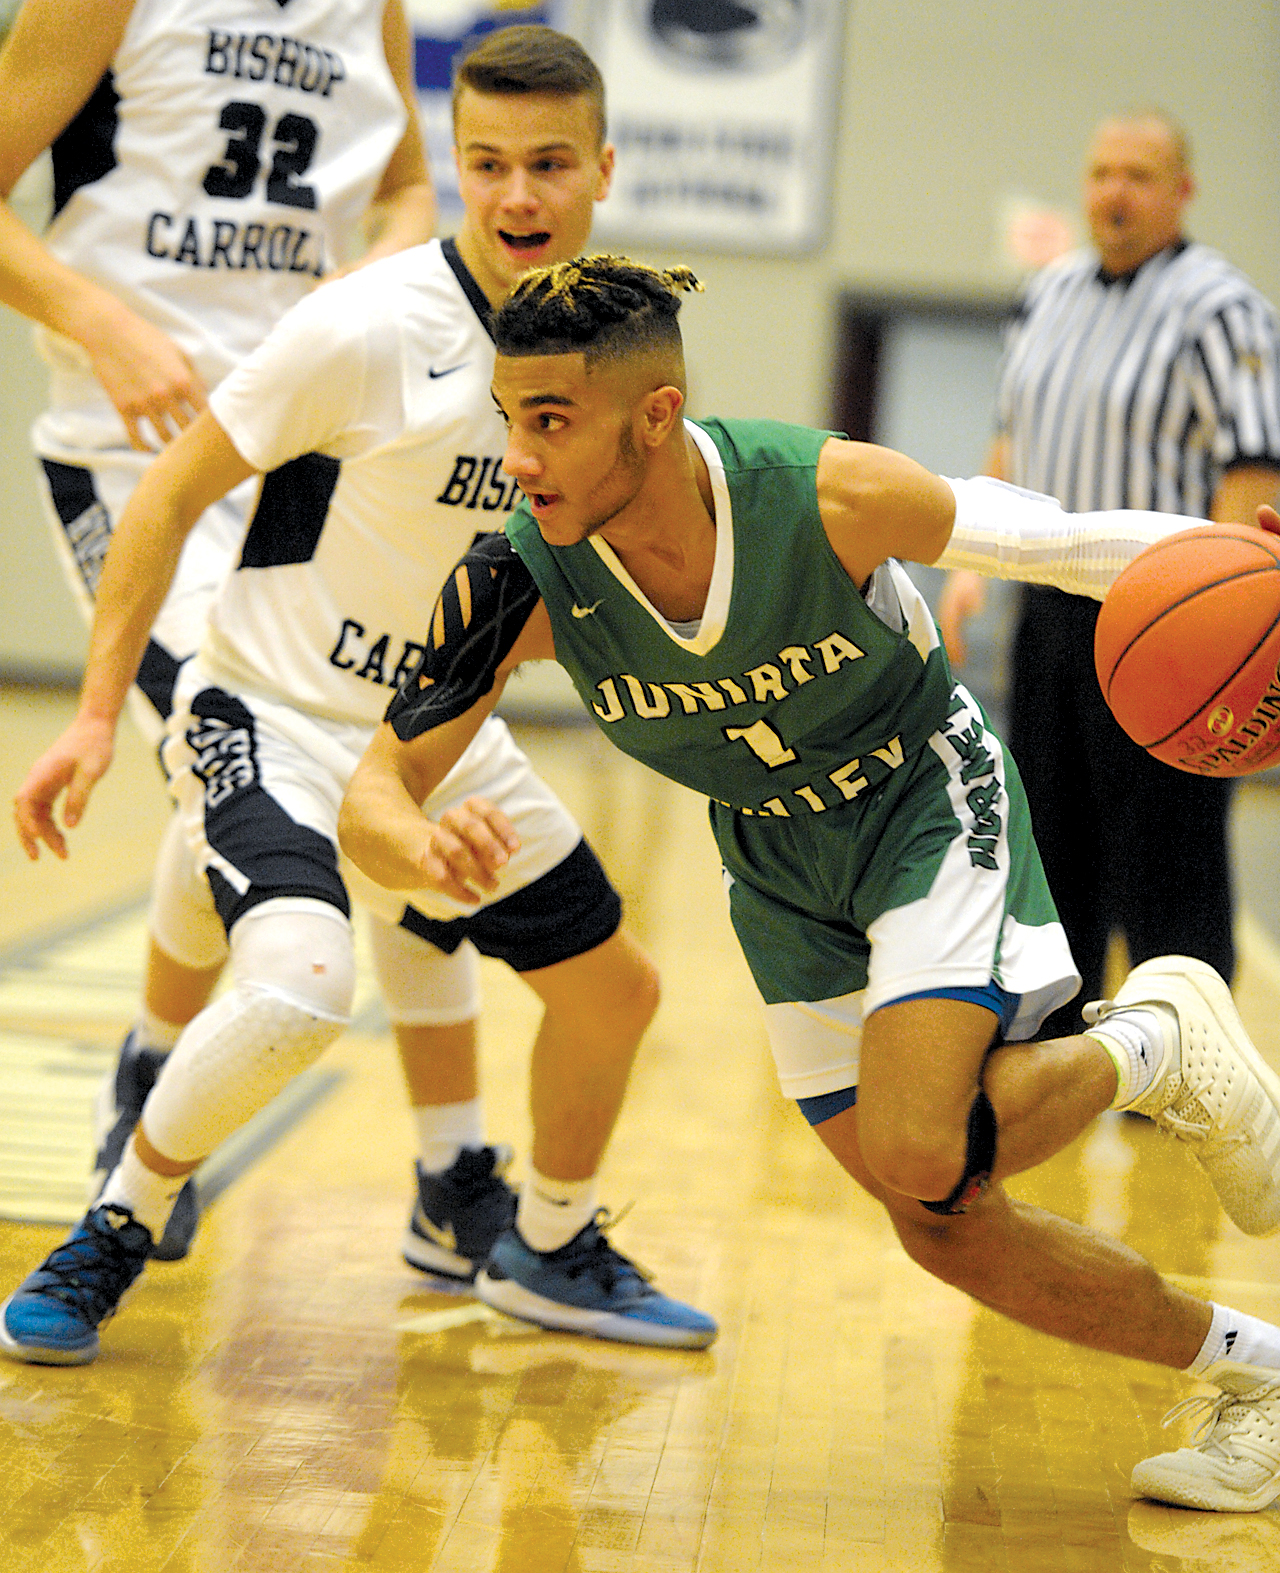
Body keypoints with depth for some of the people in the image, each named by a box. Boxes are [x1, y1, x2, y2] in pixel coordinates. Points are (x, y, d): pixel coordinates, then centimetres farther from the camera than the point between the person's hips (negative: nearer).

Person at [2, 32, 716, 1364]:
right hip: (272, 717, -7)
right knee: (301, 980, -32)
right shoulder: (373, 328, -22)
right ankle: (109, 1239, -7)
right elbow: (174, 494, -14)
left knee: (613, 988, 12)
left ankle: (552, 1248, 38)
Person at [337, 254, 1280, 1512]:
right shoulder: (515, 585, -24)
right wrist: (427, 852, -45)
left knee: (917, 1160, -27)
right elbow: (375, 794, -23)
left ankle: (1151, 1042, 3)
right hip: (780, 863, 4)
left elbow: (1046, 540, -15)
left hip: (927, 800, -4)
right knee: (946, 1231, 2)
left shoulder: (830, 496, -32)